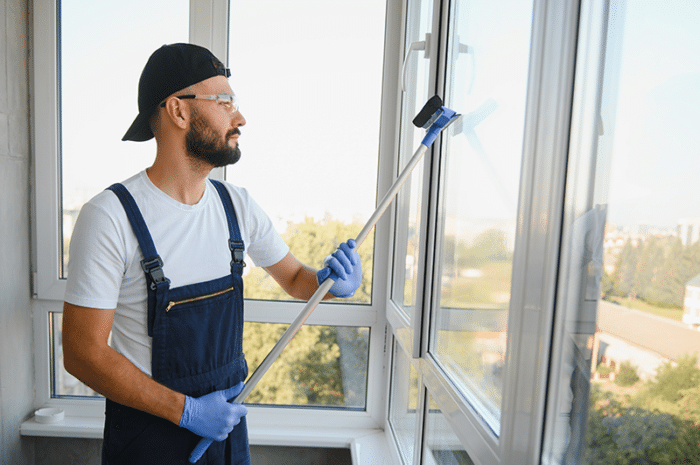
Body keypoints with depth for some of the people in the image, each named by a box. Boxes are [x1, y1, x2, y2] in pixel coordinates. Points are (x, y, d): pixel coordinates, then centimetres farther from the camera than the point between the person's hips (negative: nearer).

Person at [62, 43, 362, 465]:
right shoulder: (110, 217, -20)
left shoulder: (237, 204, -4)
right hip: (148, 428, -5)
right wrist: (186, 410, -19)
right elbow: (83, 353, -17)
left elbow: (293, 276, 6)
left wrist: (329, 281, -16)